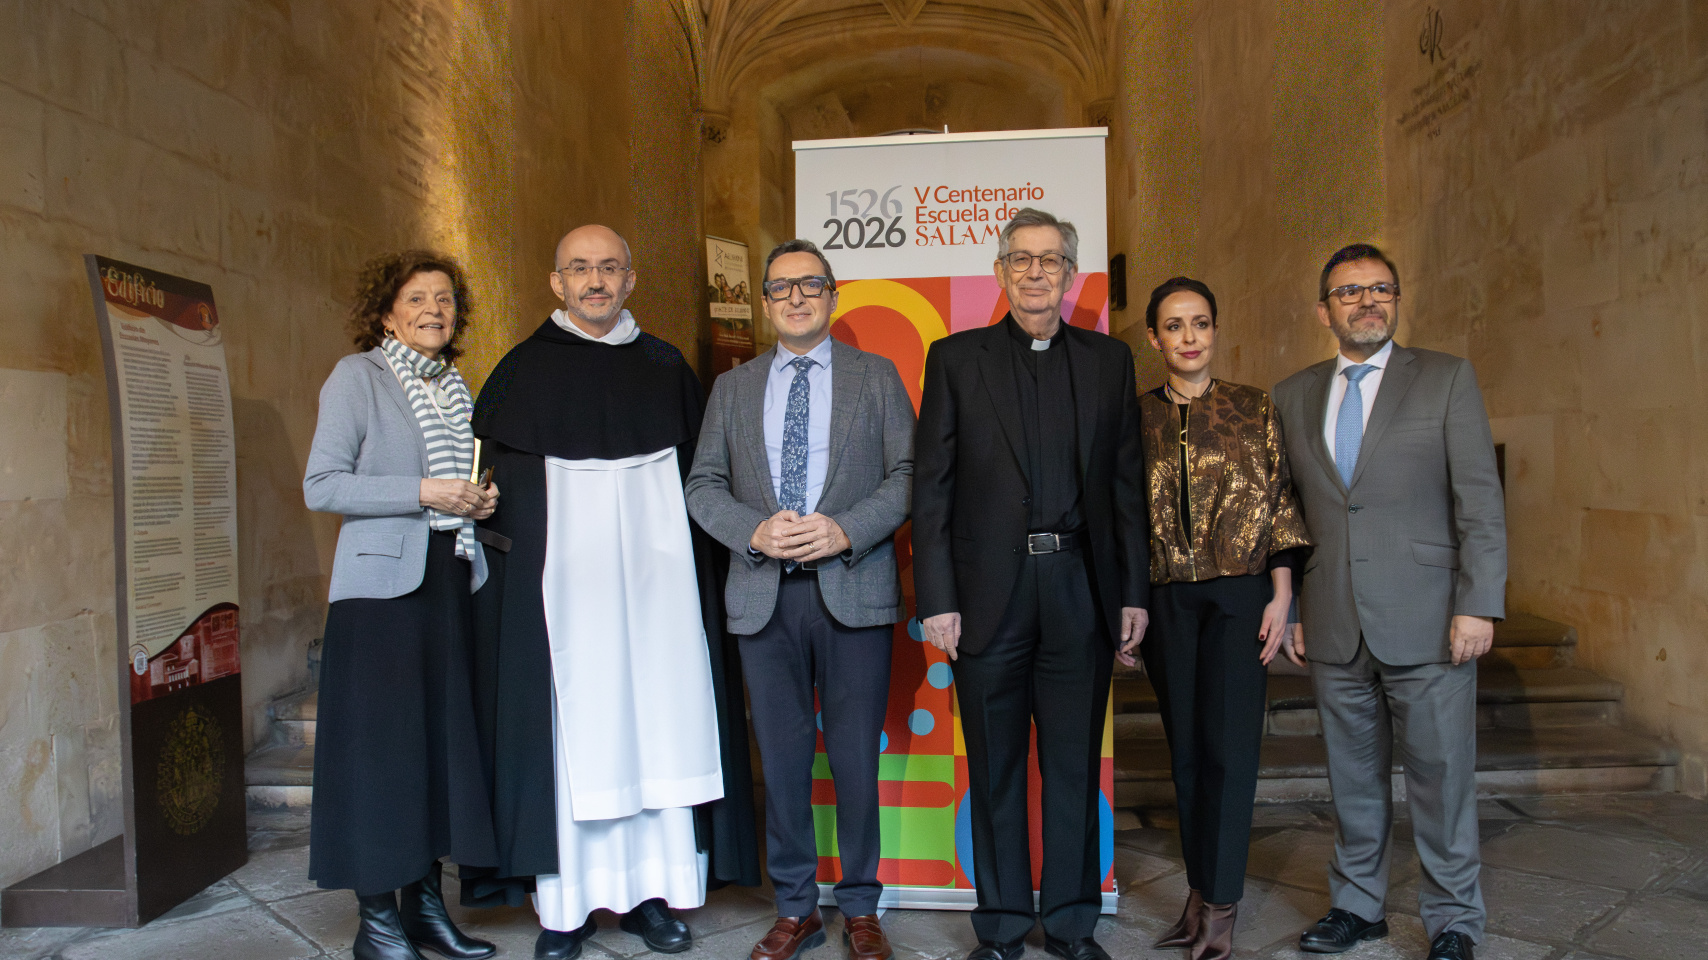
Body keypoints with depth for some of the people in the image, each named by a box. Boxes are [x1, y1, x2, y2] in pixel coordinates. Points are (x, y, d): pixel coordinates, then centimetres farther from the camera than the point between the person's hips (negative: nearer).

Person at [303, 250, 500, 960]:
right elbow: (321, 486, -9)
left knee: (445, 739, 6)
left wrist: (479, 499, 5)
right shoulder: (357, 376, -2)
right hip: (382, 582, -6)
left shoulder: (456, 388, 17)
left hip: (451, 579, 6)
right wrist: (422, 492, -16)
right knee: (381, 744, -3)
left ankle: (425, 902, 18)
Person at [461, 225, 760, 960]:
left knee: (657, 718, 2)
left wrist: (696, 561, 2)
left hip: (655, 570, 2)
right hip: (561, 575, -1)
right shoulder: (523, 369, 6)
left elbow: (697, 472, 11)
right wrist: (505, 552, -7)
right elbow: (488, 477, 4)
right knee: (569, 722, 0)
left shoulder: (664, 366, 11)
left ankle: (650, 891, 13)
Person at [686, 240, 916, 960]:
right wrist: (755, 531, -11)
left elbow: (907, 475, 0)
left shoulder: (877, 376, 7)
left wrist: (844, 531, -15)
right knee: (781, 757, 9)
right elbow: (703, 486, 8)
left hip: (854, 590, -2)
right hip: (764, 596, 2)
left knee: (856, 757, 5)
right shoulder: (733, 387, 13)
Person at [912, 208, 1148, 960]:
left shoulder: (1109, 360, 9)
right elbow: (932, 487, -1)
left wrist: (1134, 591, 4)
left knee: (1073, 765, 11)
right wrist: (936, 598, -7)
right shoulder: (956, 358, 3)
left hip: (1081, 592, 2)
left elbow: (1127, 483, 8)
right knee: (995, 770, 9)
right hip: (990, 593, -1)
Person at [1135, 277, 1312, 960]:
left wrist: (1281, 596, -3)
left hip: (1239, 595, -1)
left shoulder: (1253, 409, 5)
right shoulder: (1137, 416, 6)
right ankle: (1202, 893, 20)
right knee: (1185, 747, 7)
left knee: (1229, 745, -4)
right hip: (1166, 600, 2)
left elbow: (1280, 501, 4)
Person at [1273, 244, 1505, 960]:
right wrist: (1286, 608, 9)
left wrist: (1478, 605, -10)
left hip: (1427, 625, -3)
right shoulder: (1293, 396, 10)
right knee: (1353, 777, 13)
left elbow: (1480, 500, -3)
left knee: (1441, 776, 5)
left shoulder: (1447, 379, 2)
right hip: (1334, 629, 3)